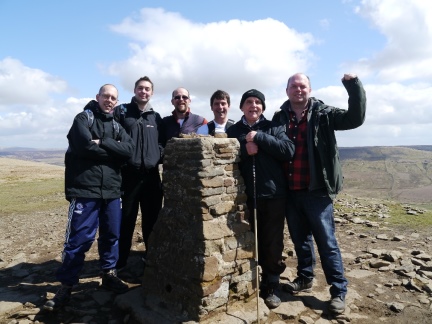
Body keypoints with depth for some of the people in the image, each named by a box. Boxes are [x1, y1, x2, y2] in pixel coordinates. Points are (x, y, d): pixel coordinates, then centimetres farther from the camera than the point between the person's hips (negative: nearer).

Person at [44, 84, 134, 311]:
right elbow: (86, 146, -19)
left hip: (111, 191, 5)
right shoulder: (83, 118, 0)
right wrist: (113, 150, -7)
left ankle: (109, 274, 29)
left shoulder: (116, 126, 15)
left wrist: (102, 143, -14)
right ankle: (66, 286, 14)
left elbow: (129, 150, -4)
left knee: (111, 236, 12)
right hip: (85, 190, -5)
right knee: (78, 239, 0)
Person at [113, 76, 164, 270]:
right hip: (128, 174, -3)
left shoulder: (156, 117, 16)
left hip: (151, 175, 3)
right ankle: (120, 261, 17)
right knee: (126, 219, 3)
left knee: (152, 219, 11)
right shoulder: (121, 111, 6)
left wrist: (158, 157, -1)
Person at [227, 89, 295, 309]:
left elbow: (288, 151, -8)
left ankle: (270, 288, 24)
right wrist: (244, 150, -15)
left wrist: (260, 137, -14)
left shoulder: (273, 127, 6)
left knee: (272, 244, 7)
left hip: (273, 194, 0)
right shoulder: (232, 131, 9)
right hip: (245, 196, 1)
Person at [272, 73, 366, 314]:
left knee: (327, 242, 5)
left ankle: (339, 291, 19)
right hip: (290, 192, 3)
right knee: (300, 239, 18)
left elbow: (355, 118, -11)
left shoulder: (323, 114, -1)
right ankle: (305, 278, 37)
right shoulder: (279, 118, 6)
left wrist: (354, 86, -19)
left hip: (317, 191, -3)